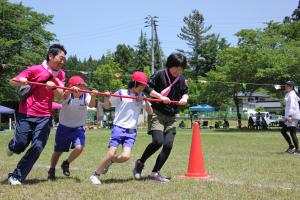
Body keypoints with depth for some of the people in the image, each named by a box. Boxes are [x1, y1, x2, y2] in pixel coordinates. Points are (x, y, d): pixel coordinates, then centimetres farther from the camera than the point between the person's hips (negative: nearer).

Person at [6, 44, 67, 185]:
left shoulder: (61, 74, 8)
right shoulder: (35, 70, -5)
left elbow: (61, 96, -1)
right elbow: (12, 82, -2)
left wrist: (53, 86, -21)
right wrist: (21, 81, -25)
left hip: (45, 117, 3)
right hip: (26, 114, -3)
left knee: (37, 147, -10)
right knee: (20, 146, -4)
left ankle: (16, 177, 3)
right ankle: (12, 145, 36)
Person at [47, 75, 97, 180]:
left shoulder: (86, 96, -12)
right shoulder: (67, 95, -16)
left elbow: (91, 105, -32)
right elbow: (64, 95, -40)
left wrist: (93, 97, -55)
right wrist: (70, 90, -63)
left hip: (78, 128, 1)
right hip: (64, 127, -1)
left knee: (79, 147, -20)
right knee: (58, 151, 9)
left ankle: (66, 164, 9)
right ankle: (51, 170, 35)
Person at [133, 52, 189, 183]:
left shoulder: (181, 79, 9)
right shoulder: (160, 75, -7)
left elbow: (185, 92, 22)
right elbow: (148, 87, -6)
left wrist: (184, 98, 1)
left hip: (171, 117, 6)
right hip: (157, 113, -5)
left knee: (168, 145, -5)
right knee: (158, 141, -21)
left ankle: (155, 173, 8)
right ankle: (140, 163, 4)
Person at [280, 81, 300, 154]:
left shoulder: (291, 94, -12)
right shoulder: (289, 94, 17)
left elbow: (292, 105, -23)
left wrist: (290, 115, -32)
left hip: (293, 117, -11)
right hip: (288, 116, 11)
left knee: (292, 133, -8)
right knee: (283, 131, 15)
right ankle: (291, 146, 20)